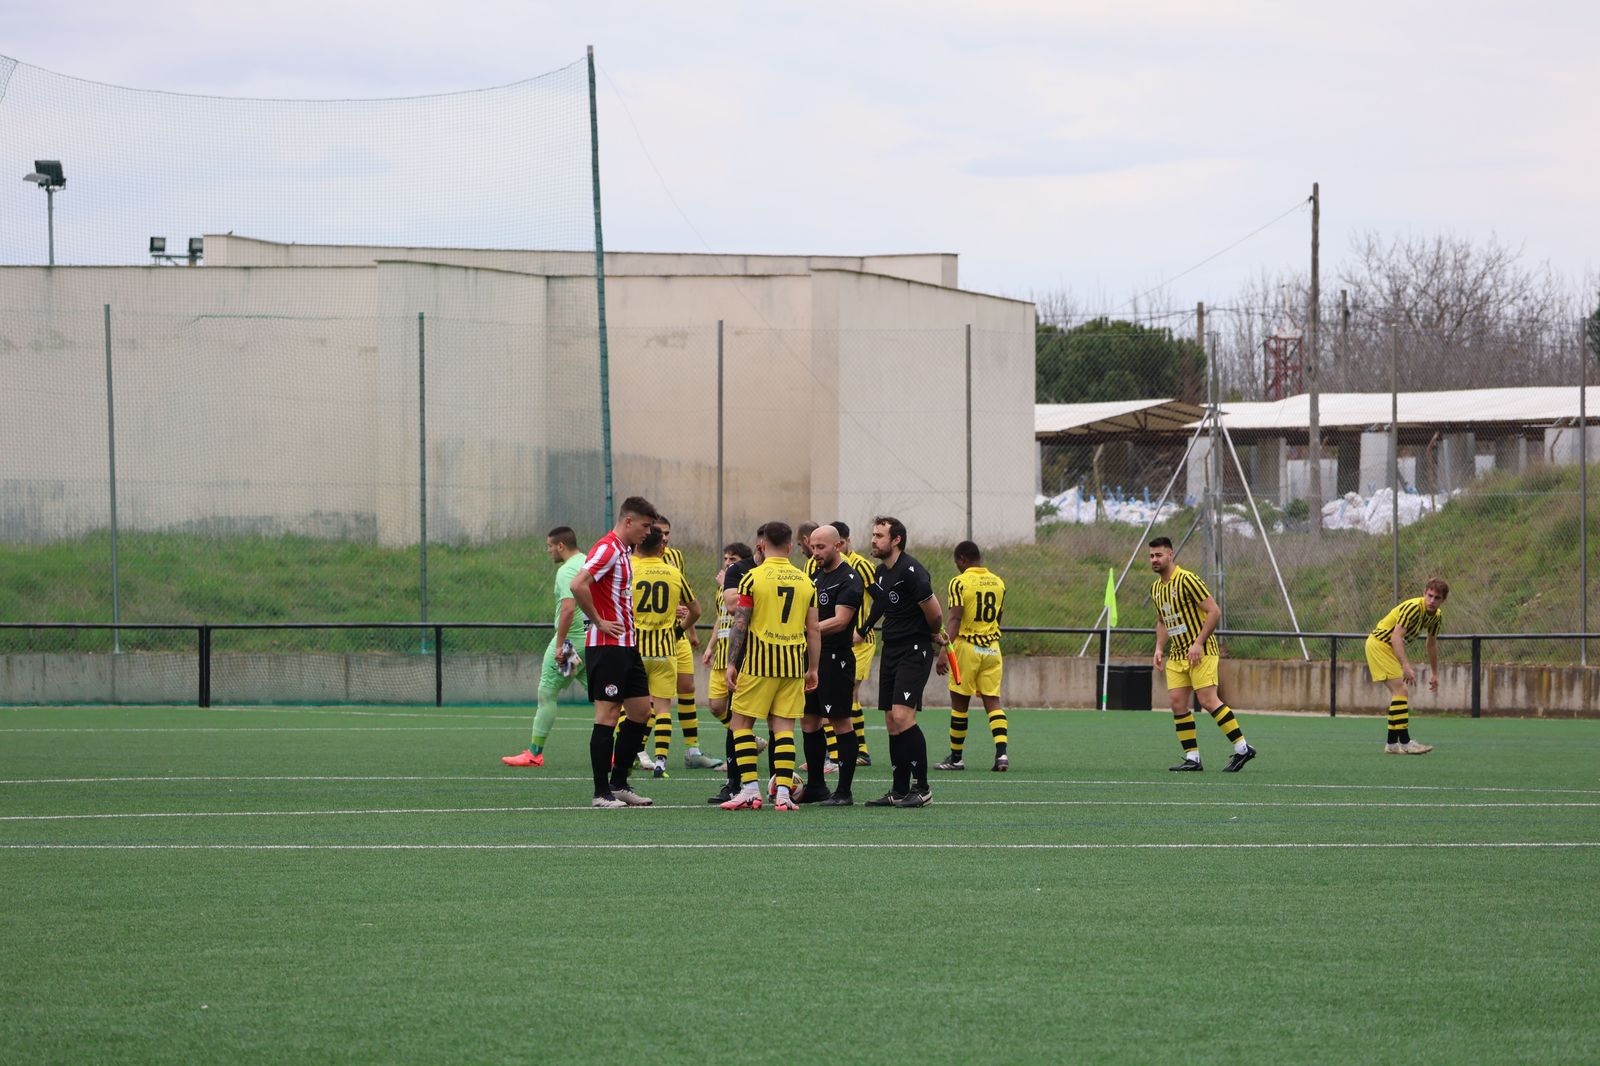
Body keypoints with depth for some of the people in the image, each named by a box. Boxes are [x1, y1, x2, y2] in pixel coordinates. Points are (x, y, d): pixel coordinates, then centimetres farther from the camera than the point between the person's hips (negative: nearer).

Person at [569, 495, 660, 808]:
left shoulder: (625, 551, 15)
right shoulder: (608, 548, -15)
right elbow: (578, 585, -28)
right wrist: (598, 621, -20)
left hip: (627, 646, 10)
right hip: (607, 645, -10)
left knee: (640, 711, 11)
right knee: (607, 715, -7)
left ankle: (619, 783, 17)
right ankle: (602, 792, -4)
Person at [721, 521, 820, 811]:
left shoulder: (753, 578, -5)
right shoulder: (805, 581, 8)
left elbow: (740, 624, -8)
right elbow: (813, 629, 9)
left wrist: (731, 663, -4)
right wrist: (812, 668, 16)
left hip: (759, 662, -4)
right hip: (794, 664, 4)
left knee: (741, 722, 6)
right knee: (784, 726, 5)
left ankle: (750, 788, -1)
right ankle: (783, 792, -2)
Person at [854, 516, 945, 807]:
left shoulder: (911, 572, -17)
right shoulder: (881, 572, 11)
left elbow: (934, 614, -14)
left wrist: (935, 636, 3)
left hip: (915, 651, -9)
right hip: (891, 649, 9)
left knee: (902, 715, -16)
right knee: (892, 722, 7)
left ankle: (922, 787, -9)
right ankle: (899, 791, 12)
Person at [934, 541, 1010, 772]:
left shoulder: (960, 583, -9)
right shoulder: (997, 583, 10)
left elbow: (954, 619, -16)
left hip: (966, 647, -5)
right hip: (992, 648, 5)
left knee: (959, 703, 6)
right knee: (992, 702, 2)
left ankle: (956, 757, 12)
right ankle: (1002, 752, -14)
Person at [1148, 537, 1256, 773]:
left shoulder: (1187, 580, -14)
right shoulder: (1156, 588, 12)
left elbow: (1214, 611, -16)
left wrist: (1199, 643, -19)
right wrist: (1159, 649, 12)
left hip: (1201, 653, -8)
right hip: (1176, 655, 8)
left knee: (1208, 700, -15)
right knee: (1177, 703, -2)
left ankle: (1242, 748, -7)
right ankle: (1192, 758, 2)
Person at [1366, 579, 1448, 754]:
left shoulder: (1436, 615, 2)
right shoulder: (1413, 608, -26)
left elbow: (1432, 643, 17)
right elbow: (1396, 637, -34)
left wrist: (1434, 673, 20)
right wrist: (1406, 666, -41)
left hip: (1391, 647, 9)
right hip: (1379, 642, -9)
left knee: (1399, 692, 8)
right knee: (1400, 689, -18)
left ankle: (1392, 743, 14)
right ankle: (1404, 742, -22)